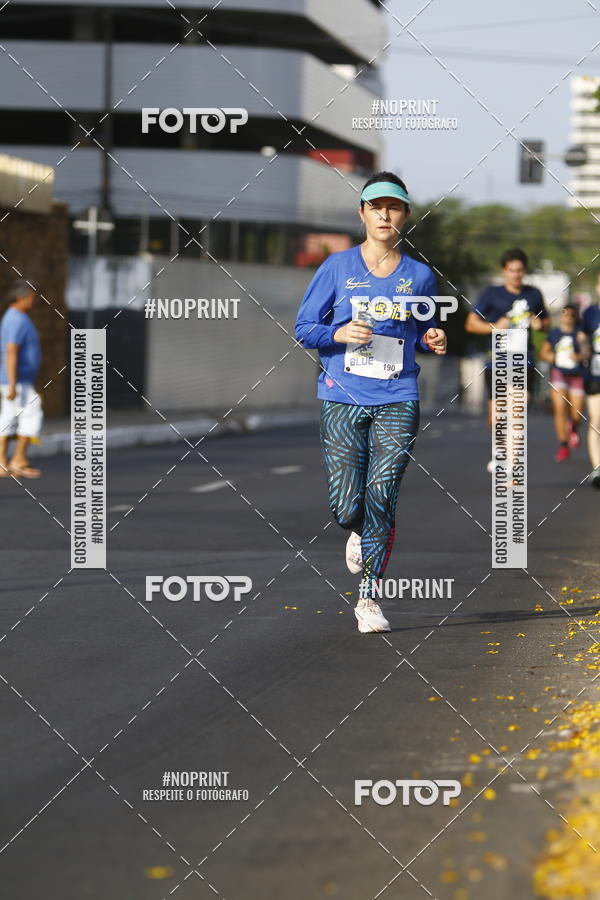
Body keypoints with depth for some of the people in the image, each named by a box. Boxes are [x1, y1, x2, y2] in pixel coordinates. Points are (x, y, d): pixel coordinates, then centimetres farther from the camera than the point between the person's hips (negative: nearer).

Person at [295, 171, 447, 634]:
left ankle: (369, 598, -1)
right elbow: (304, 327, 4)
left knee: (382, 499, -10)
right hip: (343, 400, 0)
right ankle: (359, 534, 33)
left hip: (397, 402, 1)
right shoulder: (338, 267, 2)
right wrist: (339, 334, -15)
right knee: (347, 507, -5)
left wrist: (433, 340, -1)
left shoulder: (420, 276, 7)